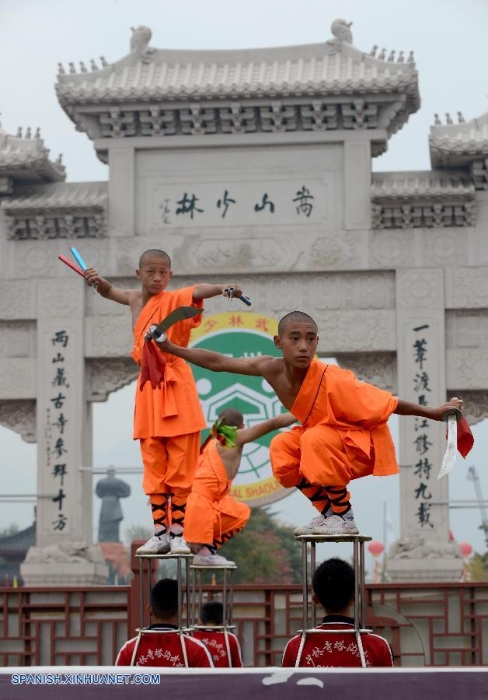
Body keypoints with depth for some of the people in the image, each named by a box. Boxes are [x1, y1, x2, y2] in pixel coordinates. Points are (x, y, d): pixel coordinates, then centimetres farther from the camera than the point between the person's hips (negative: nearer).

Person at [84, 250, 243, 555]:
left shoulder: (173, 299, -9)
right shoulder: (135, 299, 10)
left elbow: (197, 291, -30)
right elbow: (110, 292, 27)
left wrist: (222, 288, -51)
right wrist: (97, 281, 3)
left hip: (175, 386, -6)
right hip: (148, 386, 6)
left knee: (180, 465, -2)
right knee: (154, 465, 7)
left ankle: (178, 532, 2)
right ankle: (160, 532, 12)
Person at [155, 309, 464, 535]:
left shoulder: (332, 380, -33)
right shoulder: (272, 369, -17)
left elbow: (388, 402, -25)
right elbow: (218, 362, -7)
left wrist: (434, 412, -23)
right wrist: (172, 349, -8)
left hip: (363, 444, -7)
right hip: (323, 438, 7)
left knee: (316, 440, -30)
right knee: (282, 449, -4)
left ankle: (346, 518, -14)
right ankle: (329, 514, 6)